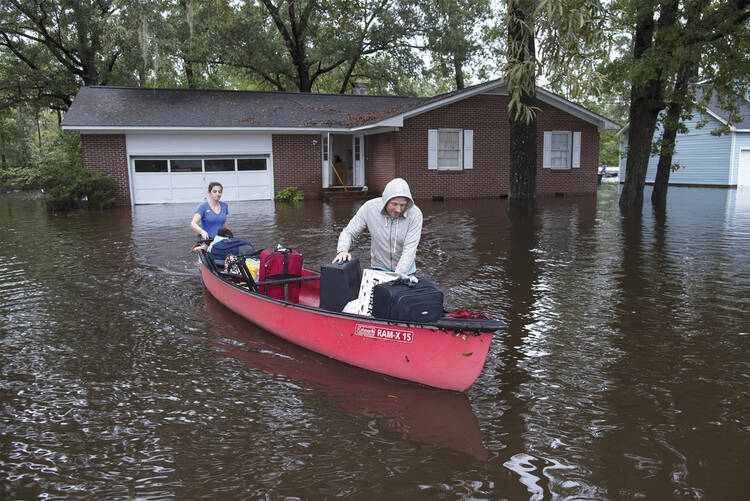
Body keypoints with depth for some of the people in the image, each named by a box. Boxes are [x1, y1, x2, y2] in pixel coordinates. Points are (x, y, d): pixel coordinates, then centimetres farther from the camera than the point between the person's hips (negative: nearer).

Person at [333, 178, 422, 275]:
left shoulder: (415, 214, -19)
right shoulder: (369, 208, -15)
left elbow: (409, 250, -22)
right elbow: (348, 232, -5)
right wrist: (342, 250, -26)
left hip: (405, 270, 0)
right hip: (379, 267, 0)